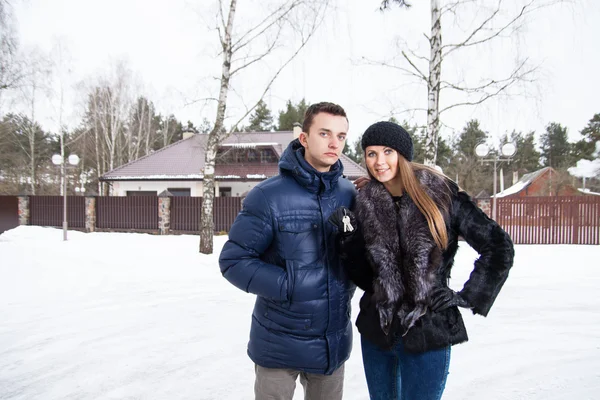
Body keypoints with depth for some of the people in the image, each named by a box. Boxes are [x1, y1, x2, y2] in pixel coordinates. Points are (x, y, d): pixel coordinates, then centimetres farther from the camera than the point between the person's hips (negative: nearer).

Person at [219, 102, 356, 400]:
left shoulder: (349, 194, -2)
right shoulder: (269, 196, -15)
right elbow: (233, 261, -13)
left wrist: (348, 283, -8)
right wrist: (290, 287, -20)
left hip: (334, 341, 4)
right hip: (280, 343, -4)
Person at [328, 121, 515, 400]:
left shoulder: (440, 195, -9)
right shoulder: (365, 205, 0)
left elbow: (498, 247, -3)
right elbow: (365, 278, -1)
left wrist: (468, 297, -5)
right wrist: (349, 237, -14)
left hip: (428, 333, -4)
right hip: (377, 331, 4)